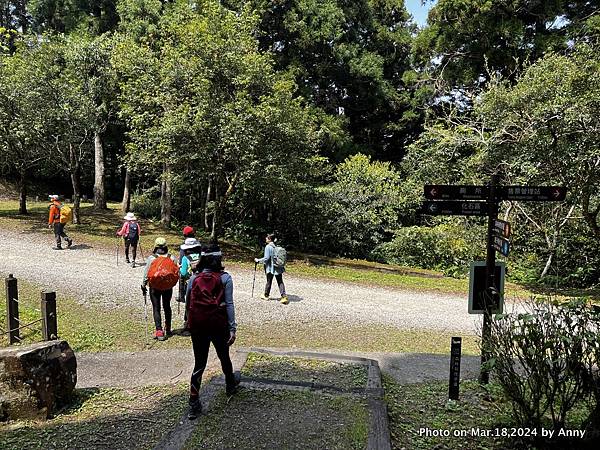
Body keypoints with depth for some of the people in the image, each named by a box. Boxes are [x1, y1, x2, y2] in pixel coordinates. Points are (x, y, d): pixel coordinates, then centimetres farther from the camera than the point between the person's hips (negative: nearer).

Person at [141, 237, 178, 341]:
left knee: (156, 308, 4)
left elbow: (146, 274, -9)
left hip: (154, 287, -3)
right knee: (167, 307, 16)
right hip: (168, 287, 3)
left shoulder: (151, 258, -12)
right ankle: (168, 329, 27)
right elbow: (176, 273, 0)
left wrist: (143, 286, 3)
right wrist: (172, 284, 16)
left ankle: (159, 331, -2)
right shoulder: (172, 258, -5)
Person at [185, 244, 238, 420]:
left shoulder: (194, 277, 0)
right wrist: (232, 328, -7)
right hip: (219, 325, -2)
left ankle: (194, 404, 4)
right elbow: (229, 304, -10)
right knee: (224, 357, 21)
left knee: (199, 363, 8)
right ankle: (230, 385, 45)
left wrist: (191, 322, 19)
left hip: (197, 326, 2)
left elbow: (188, 303, 6)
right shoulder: (224, 278, -8)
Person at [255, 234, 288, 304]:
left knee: (269, 281, 12)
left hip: (270, 267, -4)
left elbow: (266, 258, -17)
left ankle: (266, 295, 29)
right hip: (278, 267, 4)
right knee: (280, 282, 5)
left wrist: (258, 260, -4)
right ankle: (284, 297, -3)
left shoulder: (268, 247, -14)